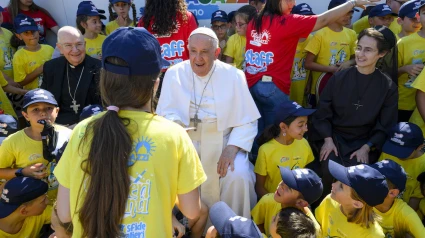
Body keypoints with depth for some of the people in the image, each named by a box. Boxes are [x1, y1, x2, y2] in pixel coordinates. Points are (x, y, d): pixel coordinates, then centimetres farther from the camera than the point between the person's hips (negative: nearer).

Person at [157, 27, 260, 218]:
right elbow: (165, 113, -4)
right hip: (186, 142, 1)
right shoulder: (174, 74, -1)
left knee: (238, 176, -24)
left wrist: (232, 148, -19)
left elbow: (247, 121, -3)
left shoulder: (233, 76, -3)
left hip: (223, 142, 0)